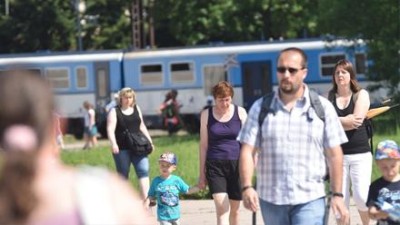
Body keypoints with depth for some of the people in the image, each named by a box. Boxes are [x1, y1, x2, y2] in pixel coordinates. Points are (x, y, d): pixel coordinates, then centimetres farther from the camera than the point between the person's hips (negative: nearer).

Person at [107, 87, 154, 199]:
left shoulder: (136, 109, 13)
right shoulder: (115, 111, -2)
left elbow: (142, 126, 21)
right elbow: (110, 129, -12)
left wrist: (149, 141, 16)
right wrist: (113, 144, -26)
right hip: (122, 149, -3)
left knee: (143, 171, -11)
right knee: (123, 175, 4)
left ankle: (146, 199, -18)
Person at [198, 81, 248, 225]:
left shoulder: (240, 113, 3)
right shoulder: (206, 115, 5)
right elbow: (203, 144, 8)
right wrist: (202, 173, 8)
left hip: (236, 164, 1)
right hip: (215, 166, -1)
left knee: (234, 209, 10)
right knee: (221, 208, -14)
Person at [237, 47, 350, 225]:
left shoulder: (323, 108, 2)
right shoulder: (260, 108, 5)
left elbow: (334, 154, 2)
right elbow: (247, 151, 0)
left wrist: (337, 195, -2)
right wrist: (247, 187, -14)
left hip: (310, 200, -2)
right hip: (270, 199, 3)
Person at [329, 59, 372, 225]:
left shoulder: (361, 95, 3)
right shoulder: (329, 97, 7)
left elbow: (357, 120, -11)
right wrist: (346, 120, -12)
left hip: (360, 154, -2)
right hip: (337, 154, 2)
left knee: (361, 197, -9)